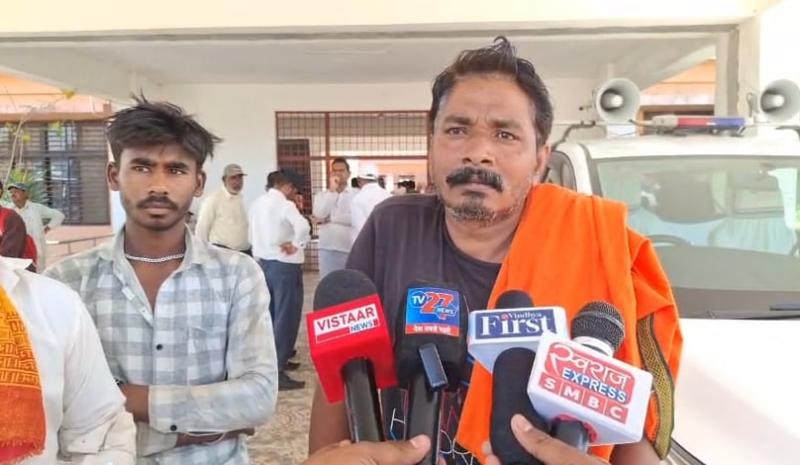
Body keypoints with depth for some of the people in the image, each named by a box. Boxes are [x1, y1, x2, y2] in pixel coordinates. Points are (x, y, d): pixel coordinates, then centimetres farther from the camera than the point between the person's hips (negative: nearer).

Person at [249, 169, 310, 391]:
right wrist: (296, 245, -18)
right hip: (284, 265, -8)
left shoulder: (257, 203, 8)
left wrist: (260, 254, 19)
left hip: (264, 262, 9)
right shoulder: (285, 205, -16)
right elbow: (303, 227, -34)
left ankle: (275, 359, 32)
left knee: (272, 315, 19)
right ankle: (278, 372, -1)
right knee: (286, 317, -2)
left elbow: (253, 235, 15)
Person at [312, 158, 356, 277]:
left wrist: (328, 218, -9)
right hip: (327, 249, 2)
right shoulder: (321, 195, 8)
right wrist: (332, 190, -8)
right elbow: (319, 214, -10)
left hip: (350, 249, -2)